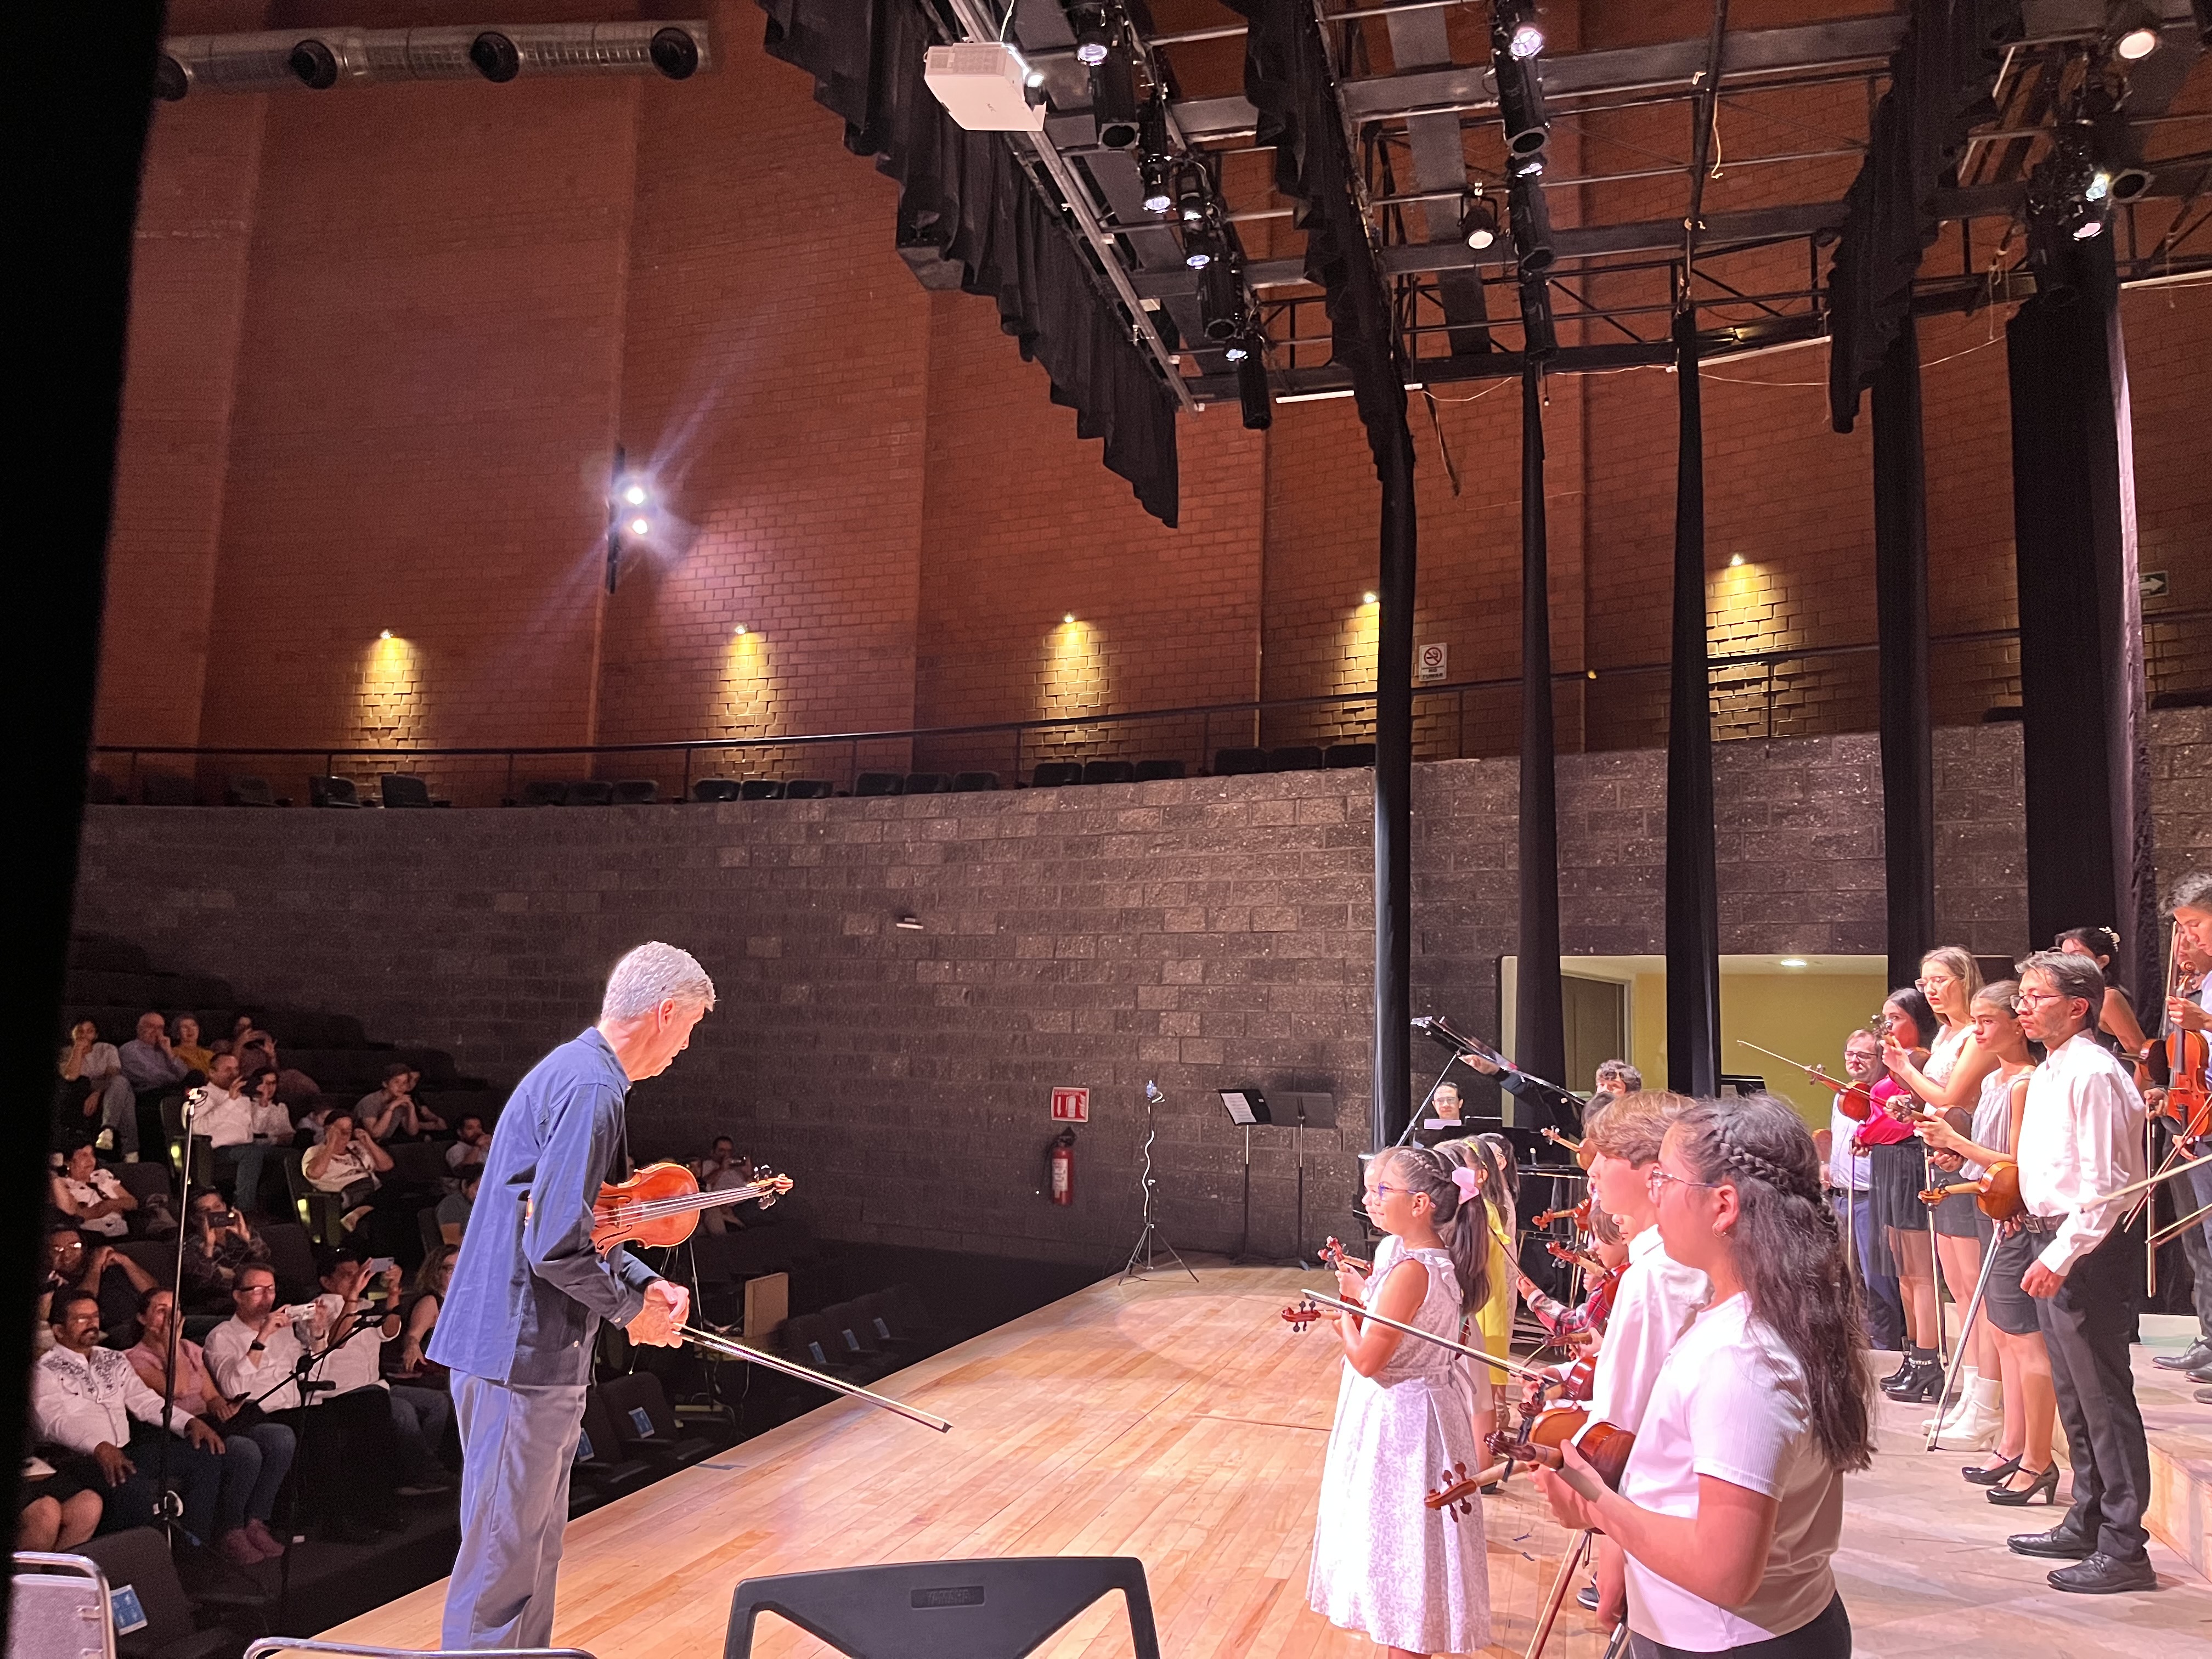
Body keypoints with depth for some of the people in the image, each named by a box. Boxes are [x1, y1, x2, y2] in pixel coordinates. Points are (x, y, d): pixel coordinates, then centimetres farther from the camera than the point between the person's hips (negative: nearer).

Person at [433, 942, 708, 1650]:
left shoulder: (574, 1072, 13)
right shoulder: (589, 1088, -21)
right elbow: (556, 1245, -27)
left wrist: (645, 1281, 11)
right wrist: (631, 1308, -11)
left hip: (527, 1349, 11)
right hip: (522, 1352, -11)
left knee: (536, 1543, 21)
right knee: (504, 1553, 2)